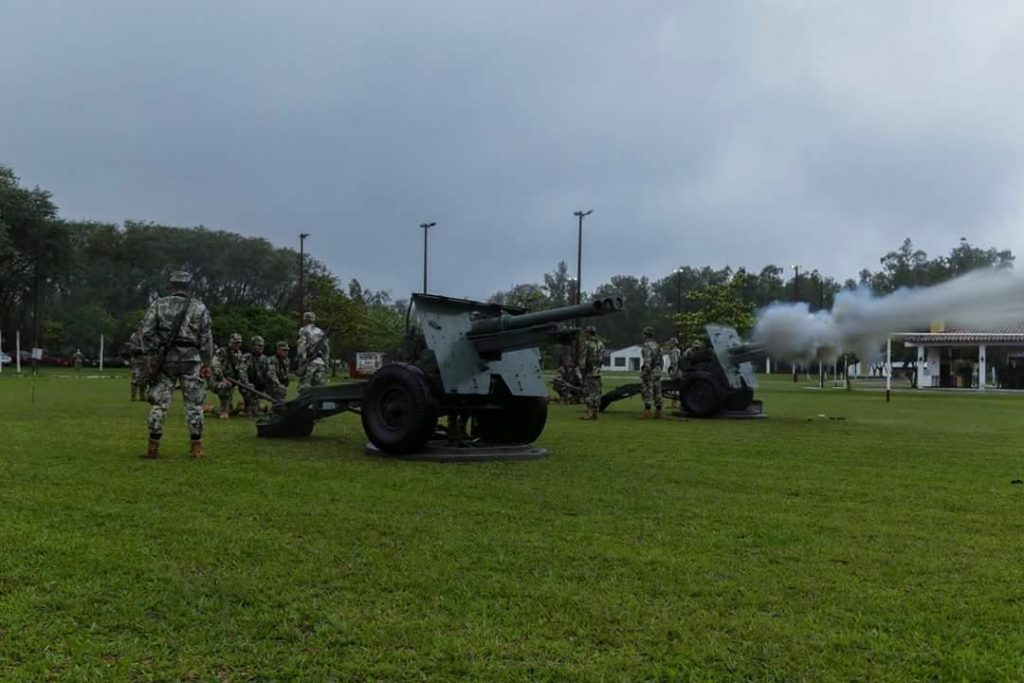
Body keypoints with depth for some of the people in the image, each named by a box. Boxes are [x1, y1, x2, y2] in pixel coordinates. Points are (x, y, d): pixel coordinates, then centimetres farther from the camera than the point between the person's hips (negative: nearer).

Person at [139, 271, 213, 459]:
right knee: (194, 403, 2)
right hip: (191, 358, -1)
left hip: (166, 358, 1)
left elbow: (147, 332, -2)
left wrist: (150, 357, 3)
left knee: (159, 402, 6)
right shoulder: (199, 307, 4)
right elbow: (206, 337, 0)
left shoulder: (158, 304, 5)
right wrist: (207, 363, 4)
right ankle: (196, 447, 2)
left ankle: (153, 446, 7)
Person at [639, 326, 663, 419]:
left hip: (649, 372, -8)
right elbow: (661, 360, 14)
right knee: (657, 392, 8)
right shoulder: (657, 346, 12)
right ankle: (658, 413, 10)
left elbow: (647, 361, -22)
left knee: (647, 393, -5)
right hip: (657, 371, 8)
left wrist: (644, 373, -19)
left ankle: (646, 413, -6)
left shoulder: (646, 346, -14)